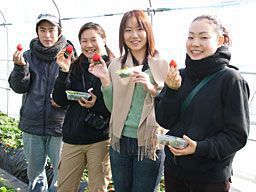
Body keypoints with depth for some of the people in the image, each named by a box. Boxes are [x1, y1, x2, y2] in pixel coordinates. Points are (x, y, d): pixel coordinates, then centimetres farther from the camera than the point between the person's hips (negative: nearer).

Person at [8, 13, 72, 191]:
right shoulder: (28, 55, 3)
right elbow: (19, 87, -2)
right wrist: (20, 66, -19)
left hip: (59, 124, -3)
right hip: (32, 124, 3)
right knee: (34, 169, 19)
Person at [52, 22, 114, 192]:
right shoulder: (75, 67, 7)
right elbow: (60, 101, -1)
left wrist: (97, 104, -22)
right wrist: (64, 72, -11)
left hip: (100, 139, -4)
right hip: (72, 138, 4)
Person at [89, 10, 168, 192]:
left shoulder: (163, 65, -6)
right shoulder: (116, 65, 3)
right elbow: (112, 108, 6)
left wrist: (152, 88, -21)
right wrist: (105, 80, -8)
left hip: (149, 143, -3)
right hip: (120, 141, 3)